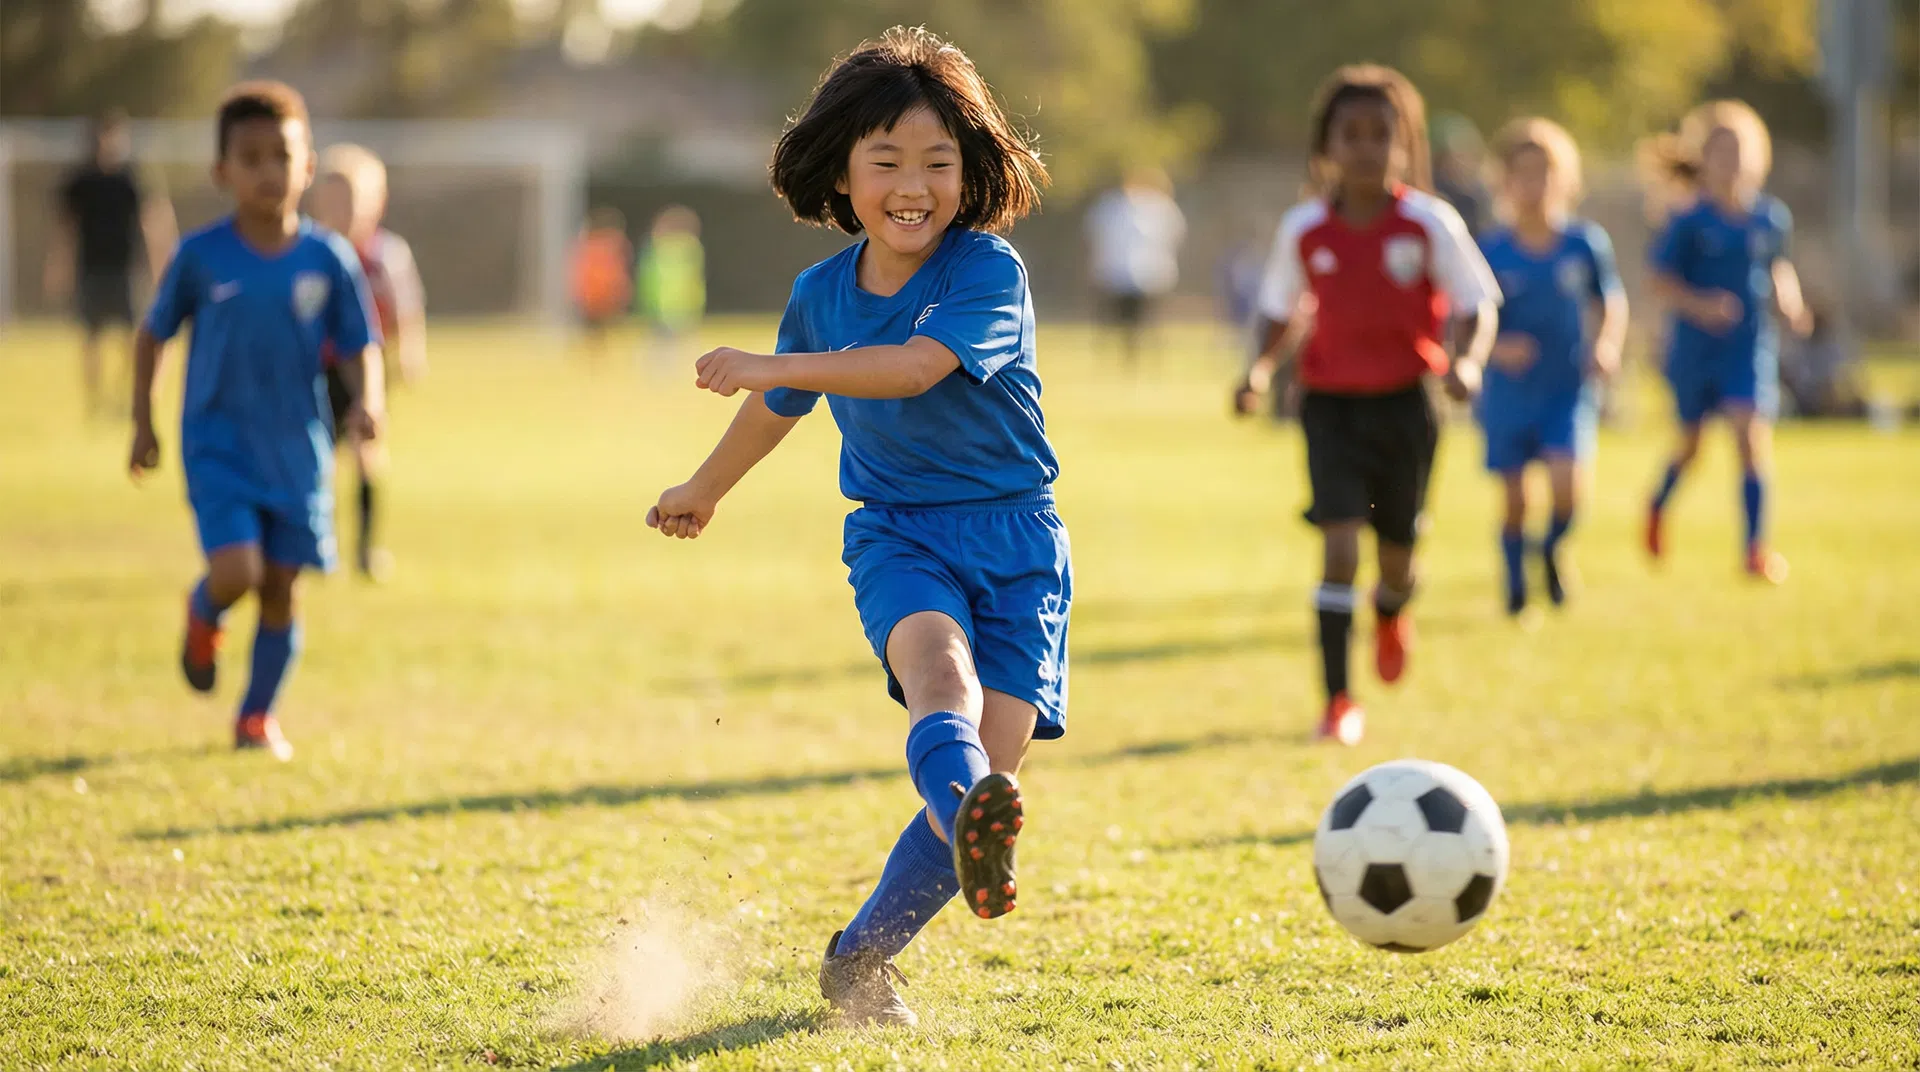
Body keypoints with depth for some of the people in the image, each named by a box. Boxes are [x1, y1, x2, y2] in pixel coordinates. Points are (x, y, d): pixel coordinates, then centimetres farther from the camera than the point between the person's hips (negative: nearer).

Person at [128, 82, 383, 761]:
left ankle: (258, 716, 23)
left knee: (281, 587, 5)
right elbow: (153, 334, 7)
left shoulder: (328, 260, -3)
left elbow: (361, 347, 2)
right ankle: (202, 618, 19)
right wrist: (142, 423, 6)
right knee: (236, 571, -17)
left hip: (298, 449, 2)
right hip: (218, 444, -2)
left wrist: (368, 401, -18)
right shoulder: (201, 257, -6)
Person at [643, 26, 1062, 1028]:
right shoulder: (821, 294, 4)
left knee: (998, 753, -11)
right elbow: (782, 408, 25)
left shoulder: (988, 272, -11)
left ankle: (860, 960, 8)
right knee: (940, 670, -32)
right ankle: (969, 821, -66)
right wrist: (706, 488, 41)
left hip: (1014, 540, -1)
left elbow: (914, 366, -29)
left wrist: (769, 366, -33)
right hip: (899, 532, 1)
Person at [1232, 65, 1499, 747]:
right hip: (1331, 401, 0)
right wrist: (1262, 368, -6)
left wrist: (1469, 360, -23)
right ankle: (1338, 701, -8)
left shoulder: (1429, 223, -9)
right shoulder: (1303, 229, -4)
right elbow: (1284, 310, 10)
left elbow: (1477, 305, -4)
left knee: (1397, 553, 10)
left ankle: (1391, 613, 50)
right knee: (1339, 544, -15)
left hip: (1405, 401, 0)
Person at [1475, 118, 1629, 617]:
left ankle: (1553, 549, 14)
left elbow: (1612, 302, 9)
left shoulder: (1586, 243, -2)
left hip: (1568, 390, 0)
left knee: (1566, 483, -18)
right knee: (1514, 500, 4)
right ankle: (1516, 584, 26)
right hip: (1508, 393, 0)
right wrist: (1497, 348, -22)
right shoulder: (1490, 251, -6)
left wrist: (1606, 344, -9)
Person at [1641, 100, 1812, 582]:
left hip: (1751, 347, 1)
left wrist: (1790, 301, -1)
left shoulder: (1772, 218, 2)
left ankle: (1756, 548, -14)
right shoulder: (1689, 222, -9)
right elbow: (1661, 282, -9)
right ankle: (1658, 504, 47)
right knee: (1691, 443, 15)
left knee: (1751, 438, -15)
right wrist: (1698, 305, -26)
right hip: (1694, 347, -1)